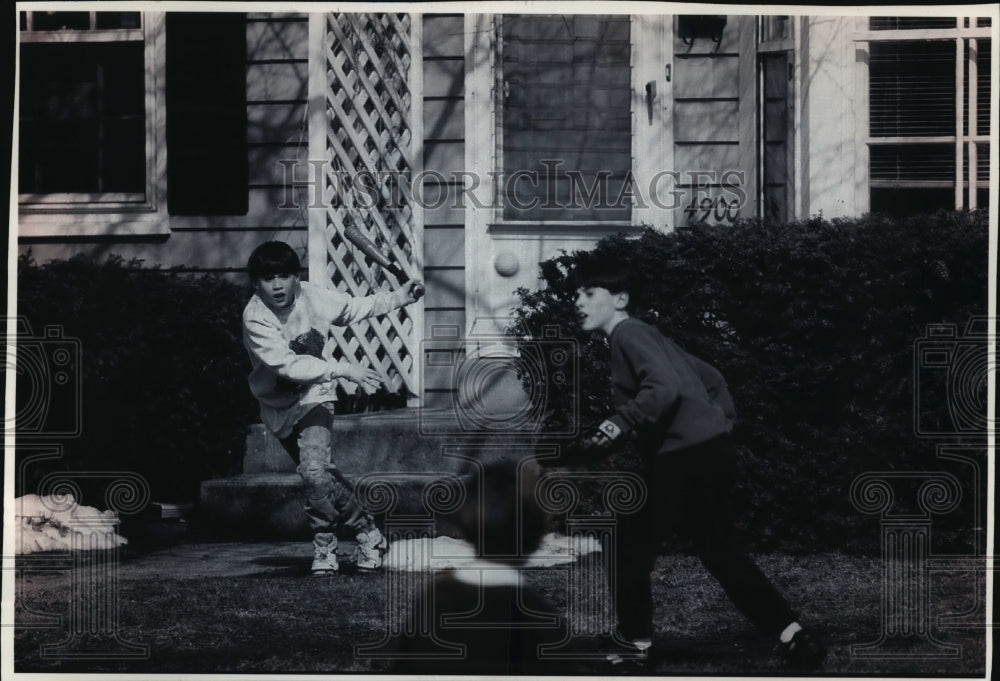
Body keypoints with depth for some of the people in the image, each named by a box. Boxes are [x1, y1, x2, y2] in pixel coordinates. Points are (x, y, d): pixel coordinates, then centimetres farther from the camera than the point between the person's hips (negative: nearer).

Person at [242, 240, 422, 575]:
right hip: (280, 407, 0)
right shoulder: (256, 318, -23)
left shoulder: (311, 296, -11)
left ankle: (325, 545, -3)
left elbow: (351, 309, 11)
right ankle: (367, 532, 26)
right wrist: (343, 369, -35)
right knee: (321, 475, 9)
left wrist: (394, 299, 6)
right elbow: (288, 365, -31)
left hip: (313, 396, 0)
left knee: (315, 470, -21)